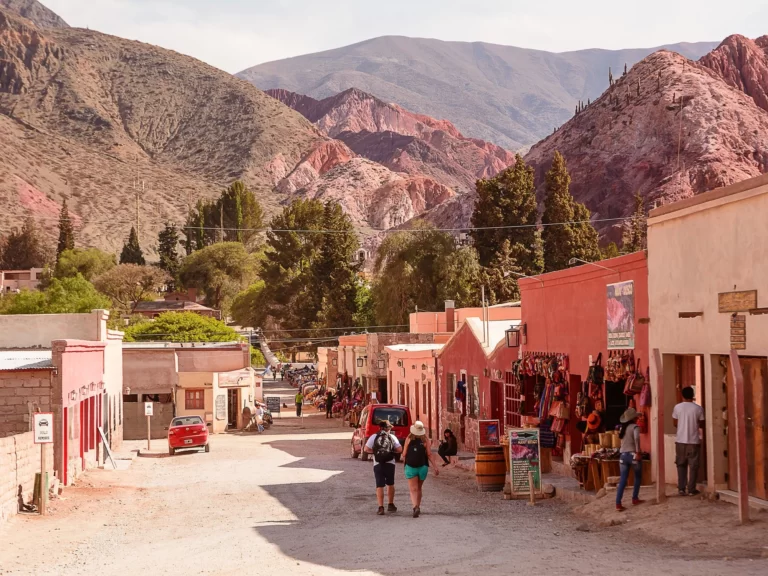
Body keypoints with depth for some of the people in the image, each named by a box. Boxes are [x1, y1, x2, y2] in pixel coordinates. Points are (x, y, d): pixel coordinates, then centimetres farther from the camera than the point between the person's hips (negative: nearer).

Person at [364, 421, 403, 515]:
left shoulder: (374, 437, 2)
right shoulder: (392, 437, 3)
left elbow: (366, 449, -4)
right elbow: (399, 450, -3)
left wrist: (374, 451, 9)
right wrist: (392, 451, 13)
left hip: (378, 464, -1)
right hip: (390, 464, 1)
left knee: (379, 486, 1)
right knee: (390, 484, 19)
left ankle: (381, 507, -9)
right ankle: (391, 505, 28)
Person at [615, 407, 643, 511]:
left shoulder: (623, 428, 14)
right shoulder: (635, 427, -8)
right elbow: (636, 438, -23)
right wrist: (638, 452, -22)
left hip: (623, 455, 5)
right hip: (633, 455, -5)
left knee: (623, 480, 2)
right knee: (638, 477, 18)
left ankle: (618, 503, -9)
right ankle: (635, 499, 23)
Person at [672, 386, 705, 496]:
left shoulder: (677, 407, -3)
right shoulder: (698, 408, -7)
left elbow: (675, 423, 7)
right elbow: (702, 425, 2)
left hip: (680, 441, 2)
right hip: (694, 441, -2)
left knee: (681, 465, 12)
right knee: (693, 466, 6)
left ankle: (681, 489, 7)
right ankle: (691, 489, 6)